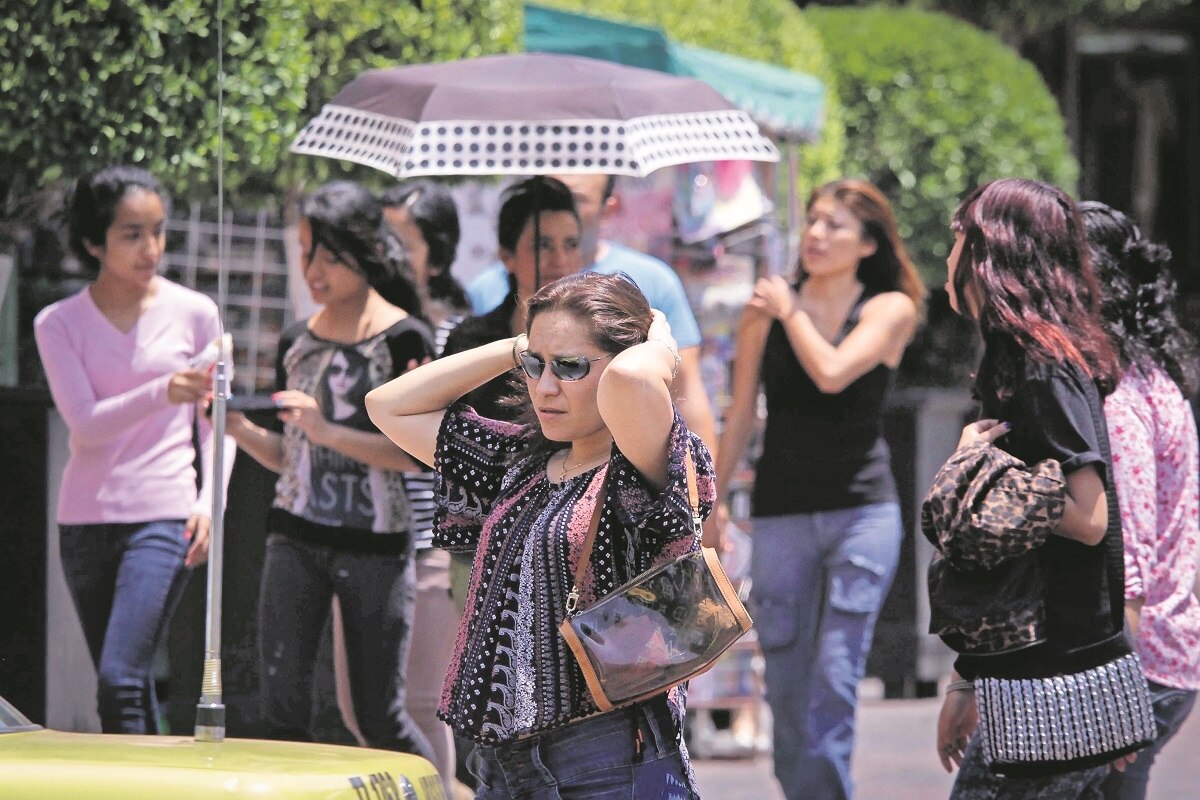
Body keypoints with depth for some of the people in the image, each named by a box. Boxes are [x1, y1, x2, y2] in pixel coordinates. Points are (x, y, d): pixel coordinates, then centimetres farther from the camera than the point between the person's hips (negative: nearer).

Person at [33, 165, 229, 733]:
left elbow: (216, 423, 10)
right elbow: (85, 423, -10)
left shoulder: (193, 313, 1)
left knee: (121, 679, -18)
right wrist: (163, 393, -26)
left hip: (164, 516, -3)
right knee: (125, 687, 8)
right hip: (85, 518, 3)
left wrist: (209, 502, -4)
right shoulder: (58, 324, 2)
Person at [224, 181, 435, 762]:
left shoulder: (402, 338, -5)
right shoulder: (297, 342, 12)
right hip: (295, 537, 5)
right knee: (281, 704, -4)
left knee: (380, 717, -1)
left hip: (376, 544, -5)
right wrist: (239, 428, -1)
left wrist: (330, 431, -21)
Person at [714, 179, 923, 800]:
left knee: (834, 683, -11)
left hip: (862, 510, -2)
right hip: (781, 515, 2)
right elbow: (740, 416, 10)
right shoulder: (765, 307, 6)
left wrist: (790, 310, -3)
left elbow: (831, 373, -17)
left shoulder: (889, 309, 0)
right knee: (786, 688, 3)